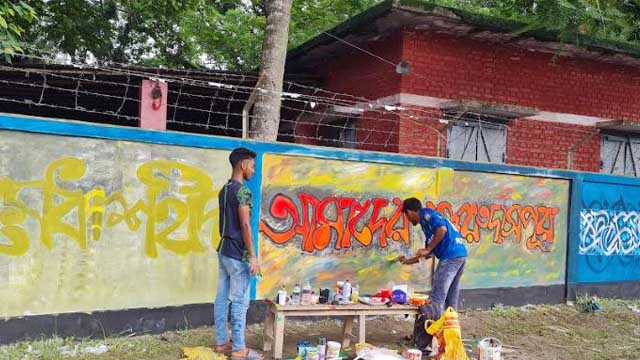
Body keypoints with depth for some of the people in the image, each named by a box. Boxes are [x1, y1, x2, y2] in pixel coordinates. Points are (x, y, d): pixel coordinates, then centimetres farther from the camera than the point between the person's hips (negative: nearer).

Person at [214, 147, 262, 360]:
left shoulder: (224, 190, 12)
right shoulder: (242, 191, -16)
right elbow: (245, 225, -21)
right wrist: (253, 256, -18)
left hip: (223, 250, 9)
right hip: (238, 254, -9)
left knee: (222, 298, 12)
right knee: (239, 301, -2)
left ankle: (221, 343, 19)